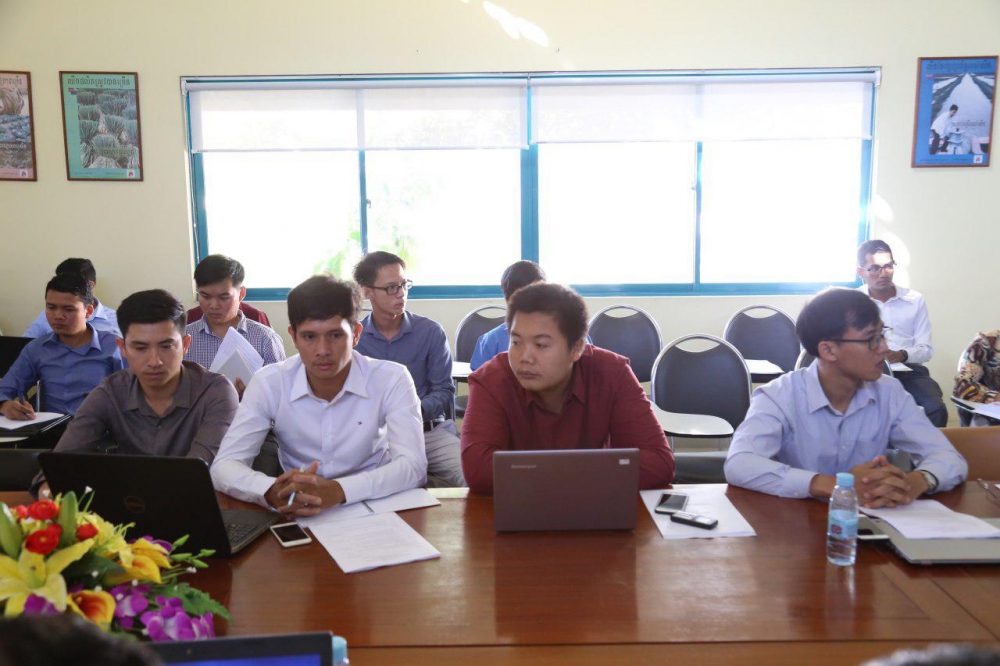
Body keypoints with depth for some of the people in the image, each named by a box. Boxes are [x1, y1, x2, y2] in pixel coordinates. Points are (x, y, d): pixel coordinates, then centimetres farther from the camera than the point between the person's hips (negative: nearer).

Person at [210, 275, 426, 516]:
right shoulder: (268, 383, -9)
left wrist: (339, 490, -37)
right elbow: (223, 466, -13)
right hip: (296, 517, 2)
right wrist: (272, 492, -34)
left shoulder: (392, 380, -13)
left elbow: (413, 466, -21)